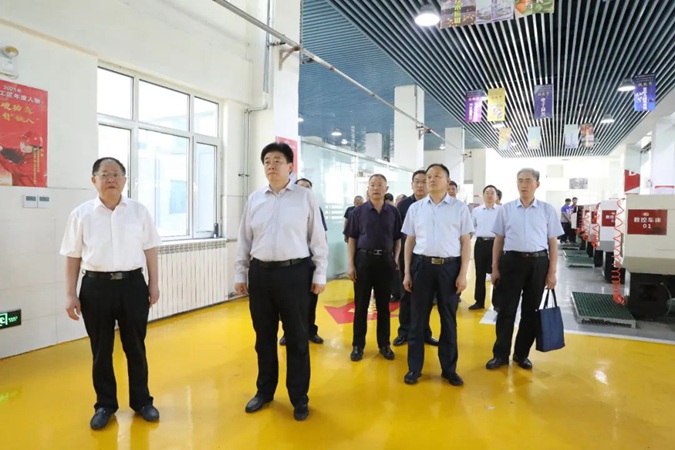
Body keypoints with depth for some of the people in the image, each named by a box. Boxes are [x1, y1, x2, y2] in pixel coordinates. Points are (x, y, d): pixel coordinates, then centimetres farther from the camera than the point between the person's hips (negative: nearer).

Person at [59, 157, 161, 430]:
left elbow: (150, 250, 5)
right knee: (101, 350, 12)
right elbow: (73, 257, 3)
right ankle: (105, 405, 30)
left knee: (135, 347, 11)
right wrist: (70, 295, 1)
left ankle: (141, 401, 28)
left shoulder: (139, 211, 2)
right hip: (96, 287, 0)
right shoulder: (81, 214, 0)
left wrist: (153, 284, 4)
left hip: (132, 284, 1)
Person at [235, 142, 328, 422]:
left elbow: (318, 239, -2)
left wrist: (320, 275, -3)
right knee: (263, 336, 15)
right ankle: (265, 391, 34)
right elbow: (244, 240, 11)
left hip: (294, 273, -3)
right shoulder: (254, 199, 8)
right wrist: (240, 274, 9)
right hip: (260, 273, 3)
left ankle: (299, 397, 24)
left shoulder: (305, 197, -2)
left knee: (297, 338, 7)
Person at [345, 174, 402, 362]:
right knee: (361, 305, 6)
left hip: (385, 260, 1)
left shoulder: (393, 212, 4)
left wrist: (396, 259, 0)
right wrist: (350, 264, -4)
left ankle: (384, 344, 23)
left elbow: (397, 239, 10)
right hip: (364, 259, -1)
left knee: (383, 305, 11)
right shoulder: (359, 211, 1)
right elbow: (352, 240, 2)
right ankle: (358, 345, 17)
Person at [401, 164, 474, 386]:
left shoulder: (460, 208, 1)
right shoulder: (415, 208, 6)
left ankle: (449, 368, 27)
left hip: (450, 266, -1)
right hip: (422, 265, 1)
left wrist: (463, 274, -4)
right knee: (418, 318, 8)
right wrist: (407, 273, 5)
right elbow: (409, 241, 8)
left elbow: (466, 242, 1)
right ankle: (414, 368, 23)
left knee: (449, 319, 11)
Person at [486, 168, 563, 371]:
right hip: (511, 261, 0)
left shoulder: (548, 210, 3)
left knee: (530, 311, 10)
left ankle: (522, 354, 26)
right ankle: (500, 354, 16)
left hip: (538, 263, 1)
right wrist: (495, 268, 2)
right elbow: (498, 240, 6)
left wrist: (552, 272, -1)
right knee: (506, 310, 4)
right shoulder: (506, 209, 3)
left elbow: (553, 243, 4)